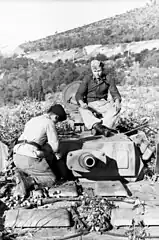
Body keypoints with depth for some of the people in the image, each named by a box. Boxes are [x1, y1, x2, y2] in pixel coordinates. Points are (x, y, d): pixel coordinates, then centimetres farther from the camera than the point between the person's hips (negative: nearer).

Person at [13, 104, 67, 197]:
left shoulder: (32, 120, 23)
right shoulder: (49, 123, 0)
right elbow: (55, 146, 0)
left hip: (17, 156, 8)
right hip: (30, 159, -8)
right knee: (51, 179, 7)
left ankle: (22, 173, 5)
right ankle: (27, 181, -13)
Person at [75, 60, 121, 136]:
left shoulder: (109, 78, 4)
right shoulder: (87, 79, 0)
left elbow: (114, 92, 2)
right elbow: (79, 94, -5)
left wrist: (117, 101, -22)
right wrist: (82, 103, -28)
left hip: (103, 103, 1)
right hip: (90, 105, -1)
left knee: (116, 108, -29)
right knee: (82, 110, -34)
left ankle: (104, 125, -50)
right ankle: (96, 125, -57)